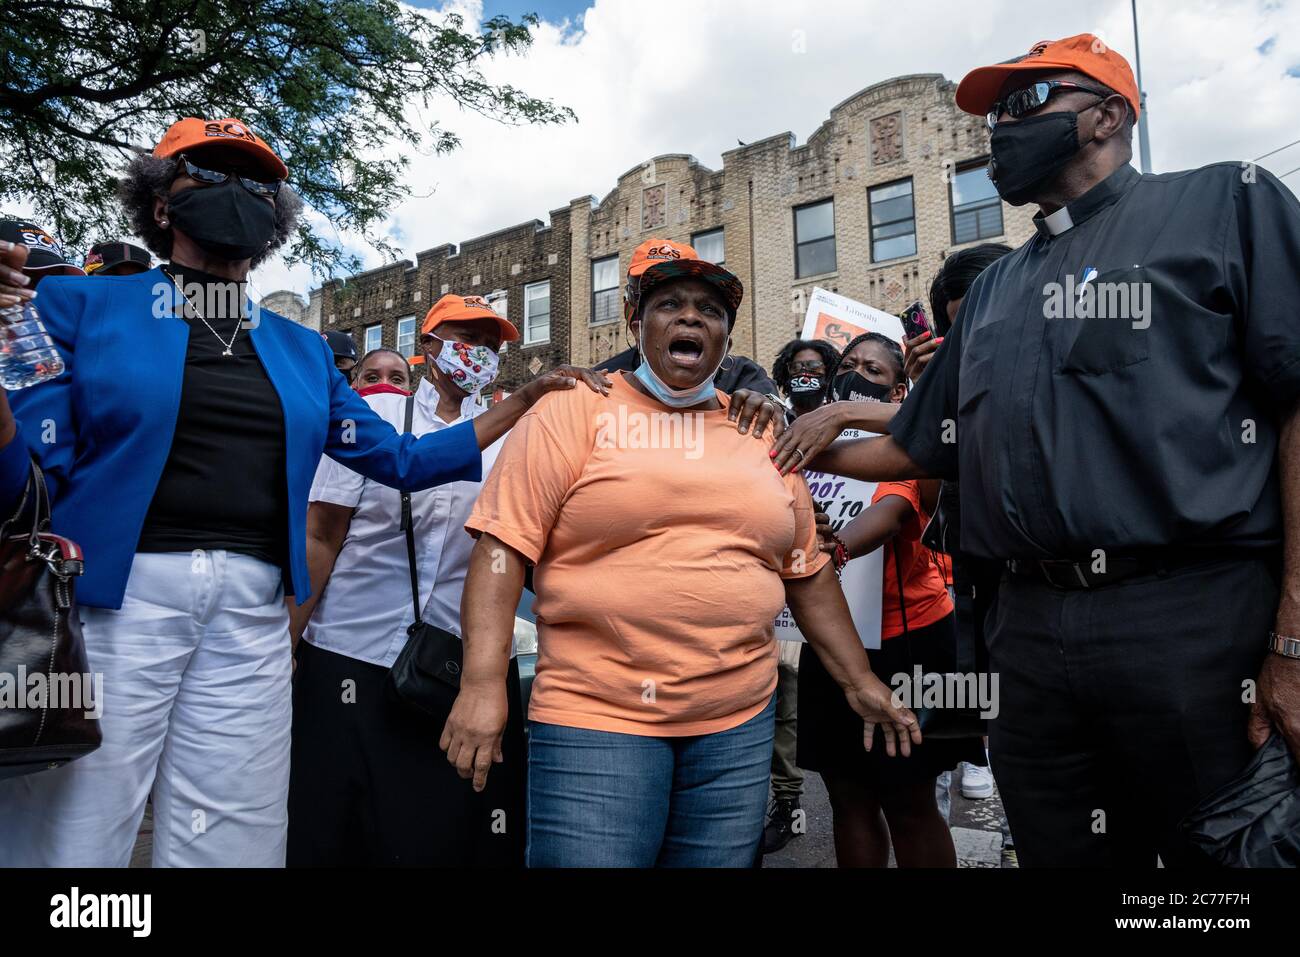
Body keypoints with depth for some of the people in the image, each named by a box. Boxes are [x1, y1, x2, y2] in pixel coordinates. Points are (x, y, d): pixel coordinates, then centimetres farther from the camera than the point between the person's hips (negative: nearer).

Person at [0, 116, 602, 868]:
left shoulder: (302, 349, 14)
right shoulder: (84, 306, 5)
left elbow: (400, 460, 17)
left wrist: (521, 403, 12)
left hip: (251, 615, 3)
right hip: (113, 599, -3)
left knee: (230, 844, 8)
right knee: (71, 840, 1)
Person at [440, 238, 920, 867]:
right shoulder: (575, 414, -2)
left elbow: (807, 572, 17)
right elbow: (505, 546, -8)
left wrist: (859, 681, 15)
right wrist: (483, 682, -17)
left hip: (740, 726, 5)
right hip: (594, 720, -4)